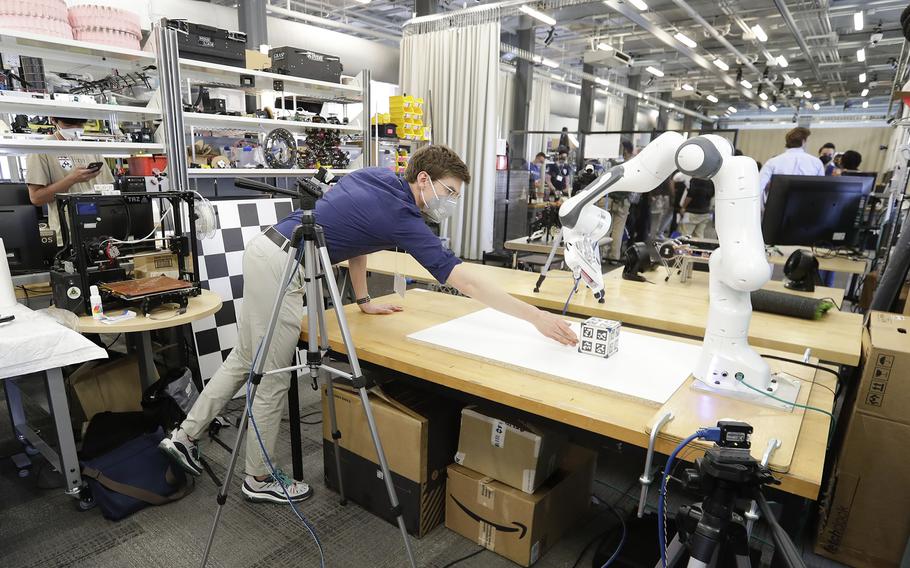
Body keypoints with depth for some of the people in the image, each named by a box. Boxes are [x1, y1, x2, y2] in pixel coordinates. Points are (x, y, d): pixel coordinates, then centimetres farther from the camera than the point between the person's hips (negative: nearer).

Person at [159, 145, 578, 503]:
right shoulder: (401, 218, -16)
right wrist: (535, 316, -25)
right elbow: (463, 280, -24)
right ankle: (259, 479, 25)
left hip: (263, 250, 10)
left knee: (245, 358, 22)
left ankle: (185, 436, 37)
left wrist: (363, 300, 20)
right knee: (273, 380, 6)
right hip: (281, 269, -9)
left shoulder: (374, 178, 10)